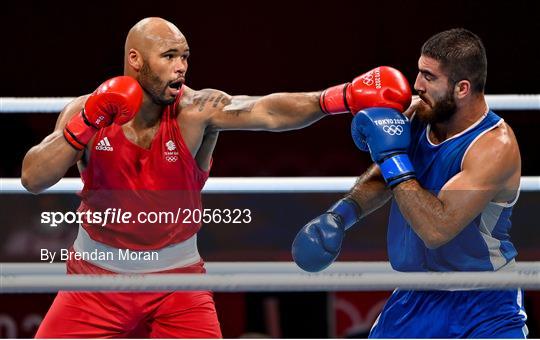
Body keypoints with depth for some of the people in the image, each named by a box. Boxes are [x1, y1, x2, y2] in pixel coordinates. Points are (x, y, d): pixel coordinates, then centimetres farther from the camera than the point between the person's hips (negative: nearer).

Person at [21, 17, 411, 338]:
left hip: (177, 281, -1)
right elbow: (32, 179, -19)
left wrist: (342, 97, -50)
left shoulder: (198, 110, -16)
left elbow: (269, 111, -33)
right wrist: (87, 123, -31)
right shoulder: (85, 111, -9)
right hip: (96, 274, 1)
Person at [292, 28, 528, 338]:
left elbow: (436, 230, -33)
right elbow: (380, 177, 13)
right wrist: (341, 213, -6)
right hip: (418, 294, 6)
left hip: (485, 303, -6)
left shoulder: (496, 147, -26)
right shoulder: (418, 114, -5)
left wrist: (394, 157, -28)